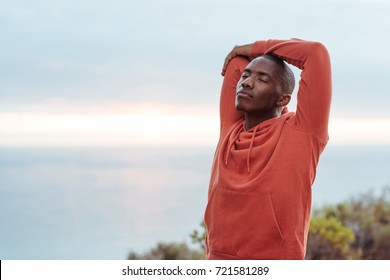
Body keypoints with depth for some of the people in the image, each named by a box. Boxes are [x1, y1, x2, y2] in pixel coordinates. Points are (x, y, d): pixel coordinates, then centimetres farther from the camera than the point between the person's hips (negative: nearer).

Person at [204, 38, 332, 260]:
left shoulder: (300, 134, -5)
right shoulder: (230, 129, 8)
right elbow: (238, 57, 17)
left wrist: (259, 48, 3)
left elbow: (316, 52, -9)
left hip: (275, 259, -5)